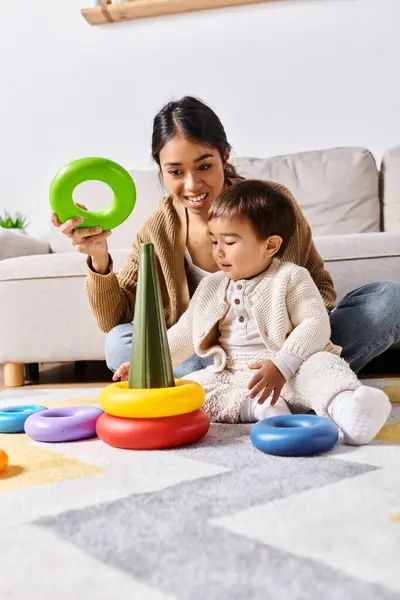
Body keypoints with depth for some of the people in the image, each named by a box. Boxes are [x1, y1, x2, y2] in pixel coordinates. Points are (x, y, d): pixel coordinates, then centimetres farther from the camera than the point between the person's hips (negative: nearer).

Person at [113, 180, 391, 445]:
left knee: (321, 365, -33)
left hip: (290, 373, -4)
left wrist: (282, 365, -26)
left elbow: (316, 325, -13)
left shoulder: (290, 278, -2)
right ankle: (260, 407, -30)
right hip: (232, 379, 5)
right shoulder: (212, 287, 13)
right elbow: (183, 335, 17)